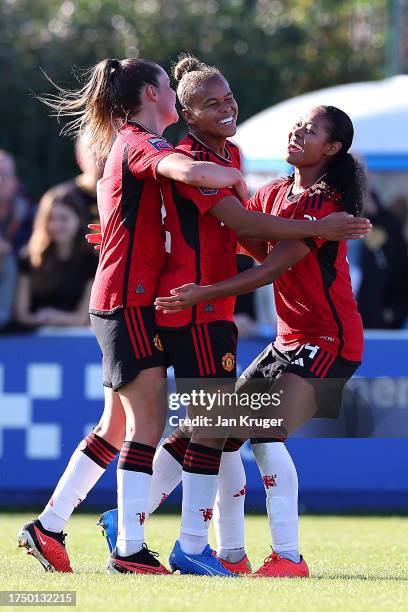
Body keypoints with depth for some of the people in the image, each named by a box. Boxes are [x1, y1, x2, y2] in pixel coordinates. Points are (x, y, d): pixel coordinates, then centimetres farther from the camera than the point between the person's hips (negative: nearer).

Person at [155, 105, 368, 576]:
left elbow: (271, 269, -25)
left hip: (327, 339, -9)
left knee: (270, 439, -20)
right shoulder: (274, 193, 9)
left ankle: (288, 559, -16)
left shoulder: (326, 202, -17)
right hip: (289, 338, 9)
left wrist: (205, 294, -34)